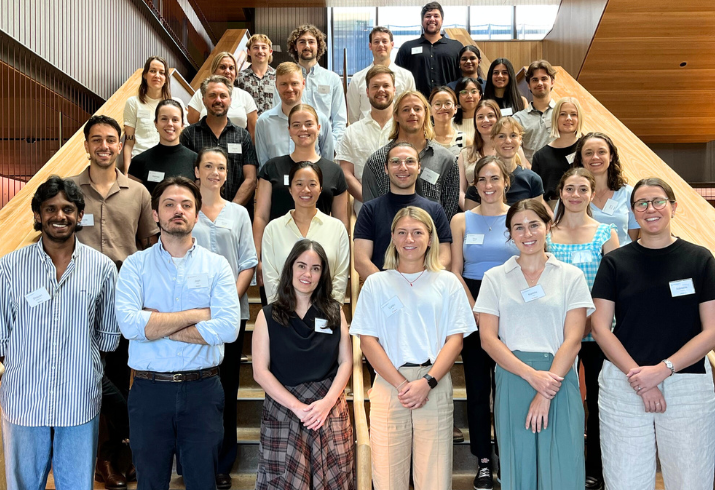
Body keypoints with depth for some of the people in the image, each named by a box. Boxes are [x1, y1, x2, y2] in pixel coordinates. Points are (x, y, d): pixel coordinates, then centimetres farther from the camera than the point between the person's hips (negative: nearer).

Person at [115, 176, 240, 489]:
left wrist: (155, 325, -12)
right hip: (149, 390, 0)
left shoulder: (217, 266, 1)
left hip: (202, 391, 0)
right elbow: (129, 324, -16)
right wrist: (198, 314, -13)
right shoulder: (135, 265, 1)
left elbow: (228, 328, -14)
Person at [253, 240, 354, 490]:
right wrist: (297, 407, -12)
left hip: (330, 409, 2)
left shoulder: (335, 312, 7)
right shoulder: (268, 316, 1)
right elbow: (261, 371, -4)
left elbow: (345, 362, 5)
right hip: (283, 409, -1)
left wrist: (327, 402, -9)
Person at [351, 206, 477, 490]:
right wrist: (401, 384, -9)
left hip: (435, 386, 0)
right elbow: (368, 340, 2)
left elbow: (455, 339, 4)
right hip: (388, 384, 0)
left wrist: (427, 382, -10)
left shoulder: (447, 282, 10)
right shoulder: (376, 283, 9)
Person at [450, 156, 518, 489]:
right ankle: (483, 460, 17)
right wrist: (476, 310, -7)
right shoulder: (461, 220, 5)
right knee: (477, 385, 5)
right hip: (472, 308, 1)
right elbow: (455, 272, 2)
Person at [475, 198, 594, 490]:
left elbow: (572, 340, -3)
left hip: (559, 381, -1)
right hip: (512, 380, 1)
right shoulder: (495, 278, 7)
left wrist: (546, 394, -12)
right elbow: (488, 338, -1)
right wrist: (532, 375, -13)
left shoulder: (571, 276, 5)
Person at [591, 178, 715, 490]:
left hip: (688, 385, 0)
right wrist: (638, 377, -12)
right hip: (623, 386, 0)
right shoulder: (615, 262, 3)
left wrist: (663, 369, -13)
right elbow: (600, 327, -2)